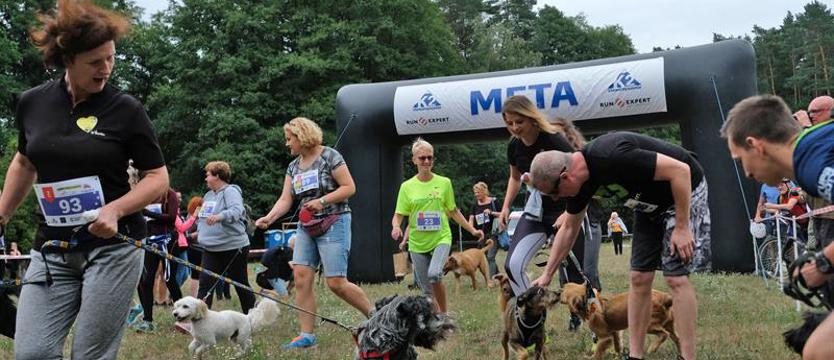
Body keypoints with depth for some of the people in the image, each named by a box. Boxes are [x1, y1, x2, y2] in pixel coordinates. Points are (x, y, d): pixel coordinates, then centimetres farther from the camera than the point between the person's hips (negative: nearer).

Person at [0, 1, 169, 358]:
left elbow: (158, 177, -3)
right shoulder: (32, 102, 4)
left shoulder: (126, 109, -7)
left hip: (113, 248, -3)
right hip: (52, 250, 3)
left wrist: (114, 209, -18)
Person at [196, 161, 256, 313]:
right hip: (211, 248, 7)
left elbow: (236, 211, -29)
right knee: (205, 285, -3)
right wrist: (199, 232, 13)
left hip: (233, 248, -7)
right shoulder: (209, 195, 15)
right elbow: (203, 217, 28)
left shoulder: (230, 191, -10)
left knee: (241, 285, 6)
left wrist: (219, 216, -46)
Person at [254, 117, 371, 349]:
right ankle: (307, 334, 2)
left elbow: (349, 188, -10)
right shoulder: (293, 167, 12)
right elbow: (285, 200, 6)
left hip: (333, 223, -7)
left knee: (336, 282, -10)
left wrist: (322, 201, -19)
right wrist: (269, 218, -11)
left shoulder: (329, 156, -8)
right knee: (301, 279, -4)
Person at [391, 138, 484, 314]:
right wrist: (396, 227, -19)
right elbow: (398, 215, 3)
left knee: (434, 273, -27)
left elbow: (454, 211, 12)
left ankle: (444, 312, -8)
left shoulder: (444, 183, 2)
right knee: (427, 290, 3)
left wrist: (472, 230, 7)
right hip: (417, 243, 2)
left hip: (441, 238, -2)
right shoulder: (407, 186, 1)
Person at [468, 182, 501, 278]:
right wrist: (472, 228, -14)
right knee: (485, 258, 10)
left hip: (493, 234, -6)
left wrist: (492, 213, -18)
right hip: (481, 235, 6)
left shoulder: (494, 202, -4)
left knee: (490, 257, -15)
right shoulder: (475, 205, 9)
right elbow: (471, 219, 6)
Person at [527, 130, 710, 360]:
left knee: (676, 277, -13)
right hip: (650, 202, 8)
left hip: (684, 189, -8)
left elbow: (680, 170, -30)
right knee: (639, 278, 3)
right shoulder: (580, 180, -7)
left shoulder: (613, 157, -35)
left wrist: (682, 228, -25)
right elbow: (569, 228, 9)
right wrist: (547, 275, 12)